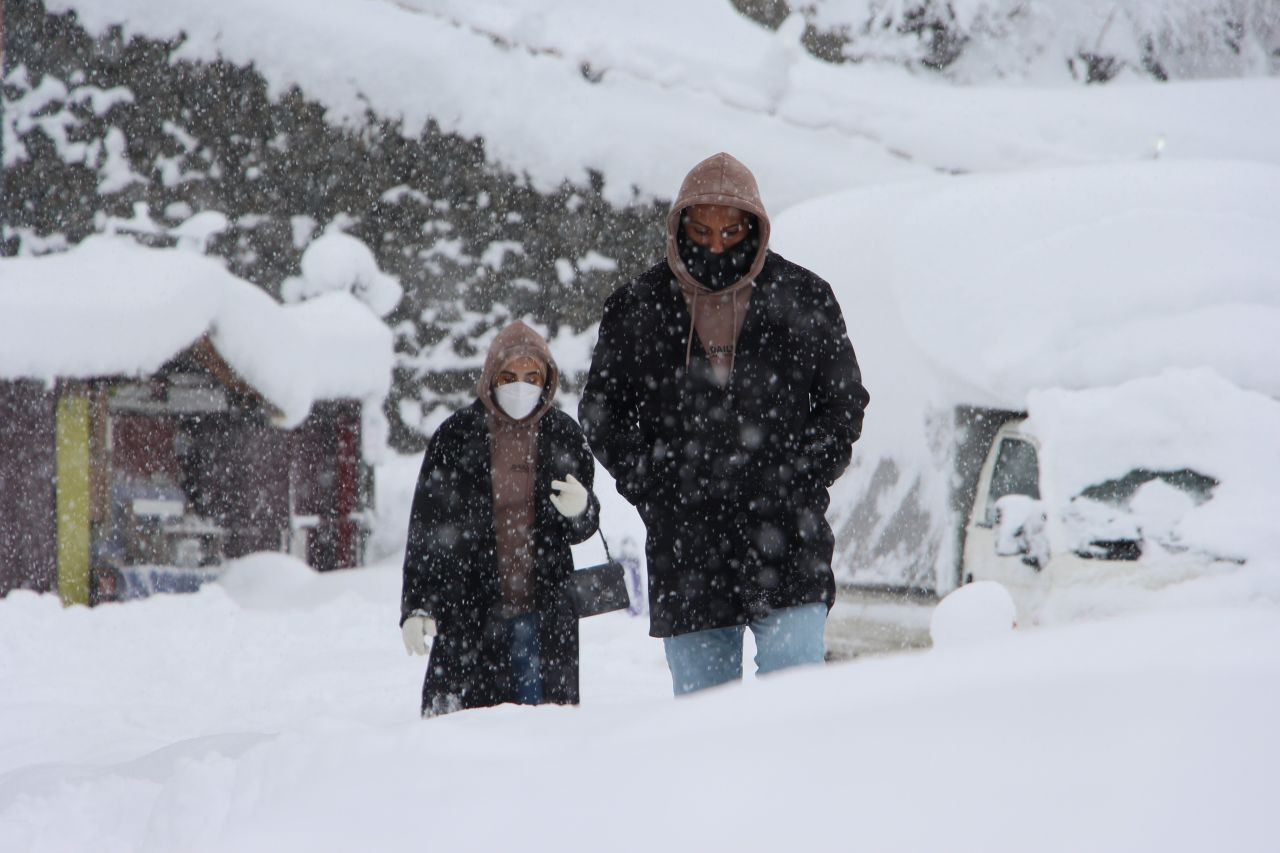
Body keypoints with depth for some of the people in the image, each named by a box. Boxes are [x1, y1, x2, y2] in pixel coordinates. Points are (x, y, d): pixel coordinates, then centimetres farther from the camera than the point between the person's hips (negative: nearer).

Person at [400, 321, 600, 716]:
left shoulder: (562, 435, 6)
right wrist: (416, 606, -6)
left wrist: (580, 510, -13)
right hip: (470, 613, -2)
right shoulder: (457, 435, -1)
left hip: (544, 612, 2)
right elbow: (425, 528, 1)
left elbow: (582, 529, 12)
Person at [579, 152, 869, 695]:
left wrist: (800, 482, -3)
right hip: (685, 554, 2)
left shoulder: (803, 298, 6)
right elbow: (601, 415, 12)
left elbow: (844, 402, 11)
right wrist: (655, 487, -2)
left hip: (786, 544, -1)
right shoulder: (635, 309, 8)